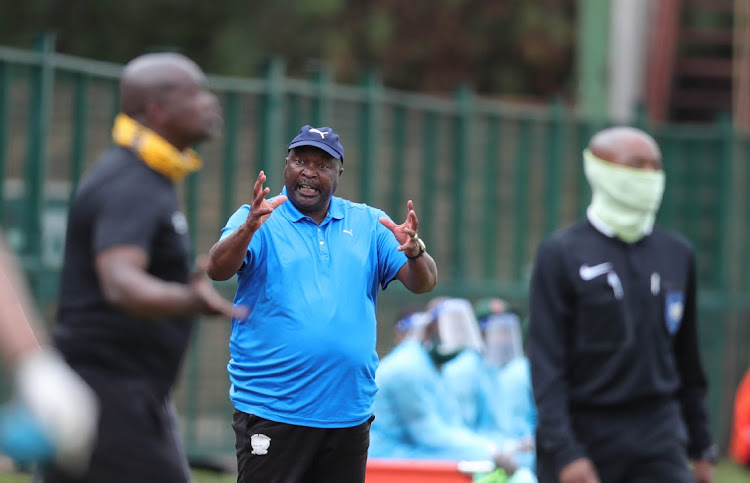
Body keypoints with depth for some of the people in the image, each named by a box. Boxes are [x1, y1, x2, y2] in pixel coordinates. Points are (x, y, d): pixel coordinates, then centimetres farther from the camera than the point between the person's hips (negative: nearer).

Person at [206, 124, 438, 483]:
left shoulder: (369, 224, 10)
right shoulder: (259, 219, 0)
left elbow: (424, 283, 2)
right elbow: (218, 269, -16)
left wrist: (414, 252, -21)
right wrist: (249, 228, -36)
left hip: (349, 410, 4)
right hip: (272, 412, -4)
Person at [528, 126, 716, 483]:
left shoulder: (677, 253, 9)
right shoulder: (561, 253, -5)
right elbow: (546, 364, -10)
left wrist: (701, 447, 16)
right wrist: (565, 453, -19)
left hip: (658, 439, 3)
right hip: (584, 436, -3)